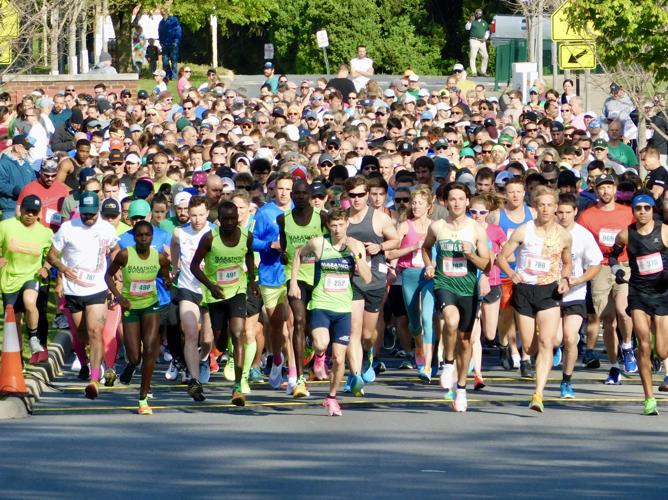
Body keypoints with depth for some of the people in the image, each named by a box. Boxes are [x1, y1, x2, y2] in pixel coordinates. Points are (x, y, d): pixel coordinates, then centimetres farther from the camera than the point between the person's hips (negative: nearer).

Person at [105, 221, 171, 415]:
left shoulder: (160, 258, -9)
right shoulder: (125, 255, -15)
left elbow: (165, 277, 10)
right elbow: (108, 275, -3)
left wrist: (168, 282, -11)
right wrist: (118, 295, -16)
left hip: (151, 305, 1)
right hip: (130, 306, -1)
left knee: (150, 348, -20)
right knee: (134, 358, -1)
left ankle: (144, 397, -10)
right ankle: (131, 365, 43)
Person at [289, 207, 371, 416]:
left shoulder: (356, 246, 0)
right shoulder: (318, 244, -4)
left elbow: (367, 278, -6)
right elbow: (299, 254, 16)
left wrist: (356, 255, -18)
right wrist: (293, 282, 11)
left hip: (343, 309, 2)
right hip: (321, 305, -2)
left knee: (338, 358, 1)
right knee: (321, 344, -28)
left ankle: (332, 397, 23)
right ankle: (318, 353, 9)